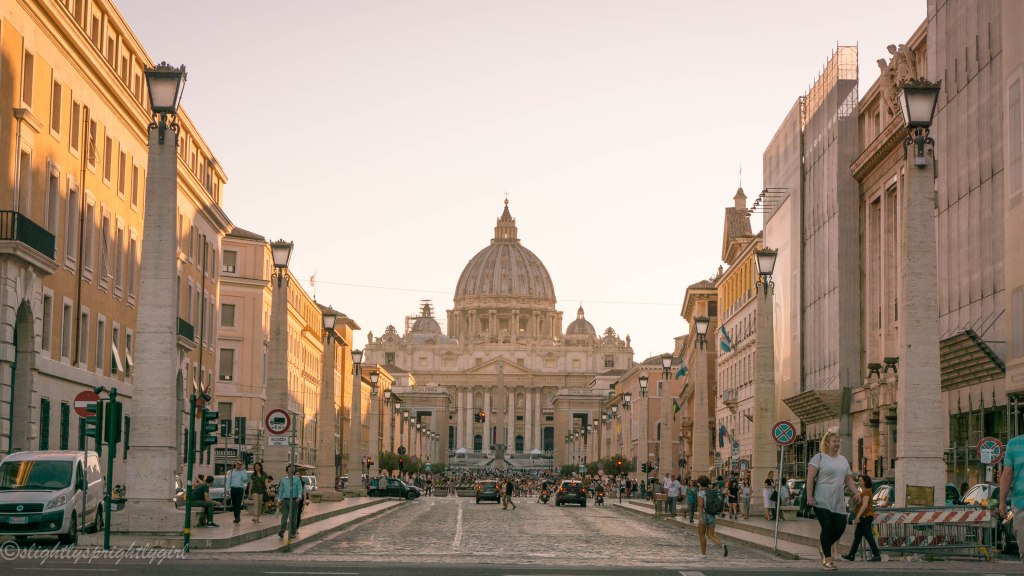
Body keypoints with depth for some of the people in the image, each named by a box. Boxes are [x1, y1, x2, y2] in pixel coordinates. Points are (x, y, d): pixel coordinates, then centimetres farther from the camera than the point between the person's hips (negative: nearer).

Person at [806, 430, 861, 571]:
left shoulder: (843, 460, 18)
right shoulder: (819, 457, -2)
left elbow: (849, 480, 20)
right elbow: (810, 478, -8)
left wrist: (856, 492, 3)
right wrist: (809, 496, -16)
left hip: (838, 502, 6)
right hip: (822, 501, -6)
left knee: (840, 528, -2)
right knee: (827, 528, -9)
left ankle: (824, 550, 23)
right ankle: (827, 559, 0)